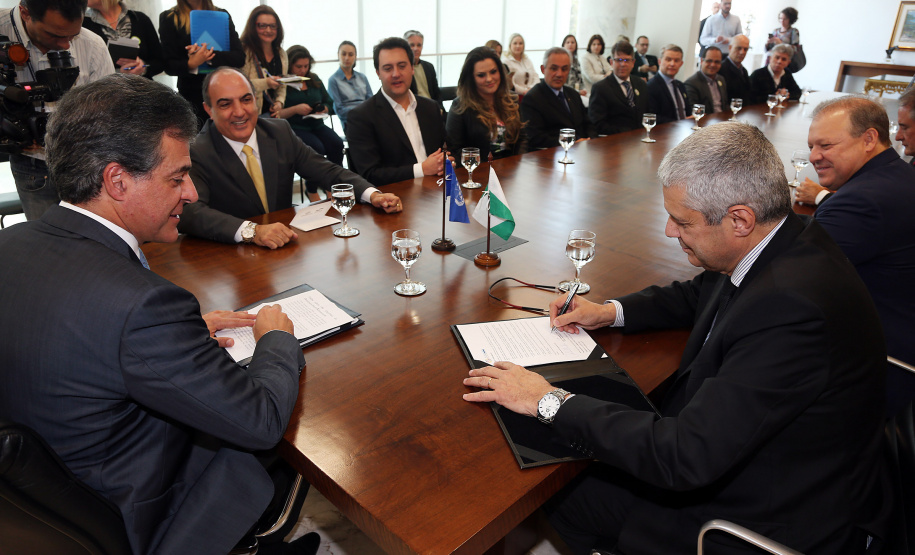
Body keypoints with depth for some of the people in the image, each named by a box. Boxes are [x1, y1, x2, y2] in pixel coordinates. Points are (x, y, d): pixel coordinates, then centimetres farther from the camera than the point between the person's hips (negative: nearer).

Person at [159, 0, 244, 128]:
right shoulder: (169, 18, 5)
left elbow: (240, 58, -1)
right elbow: (169, 66, -1)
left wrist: (209, 56, -16)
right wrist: (190, 64, -21)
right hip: (192, 96, -1)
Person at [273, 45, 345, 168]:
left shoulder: (315, 80, 19)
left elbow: (329, 104, 21)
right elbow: (275, 114, -4)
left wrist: (322, 110, -2)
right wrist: (295, 109, -16)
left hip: (317, 125, 5)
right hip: (294, 128, -5)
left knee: (337, 144, -25)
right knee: (317, 148, -33)